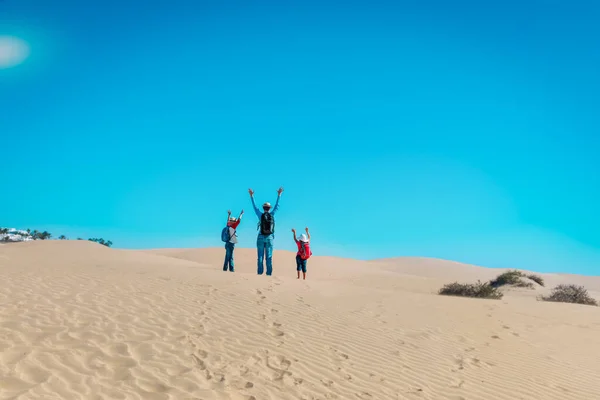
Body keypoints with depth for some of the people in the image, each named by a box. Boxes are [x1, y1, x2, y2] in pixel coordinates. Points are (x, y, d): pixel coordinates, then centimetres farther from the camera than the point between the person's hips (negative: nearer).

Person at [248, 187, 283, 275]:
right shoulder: (272, 214, 0)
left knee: (260, 256, 0)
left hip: (261, 237, -1)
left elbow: (254, 206, 5)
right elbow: (277, 206, 10)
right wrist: (279, 195, 19)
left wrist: (251, 196, 13)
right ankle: (269, 272, -4)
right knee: (269, 256, 0)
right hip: (269, 238, 1)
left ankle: (260, 272, -5)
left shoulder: (260, 215, -4)